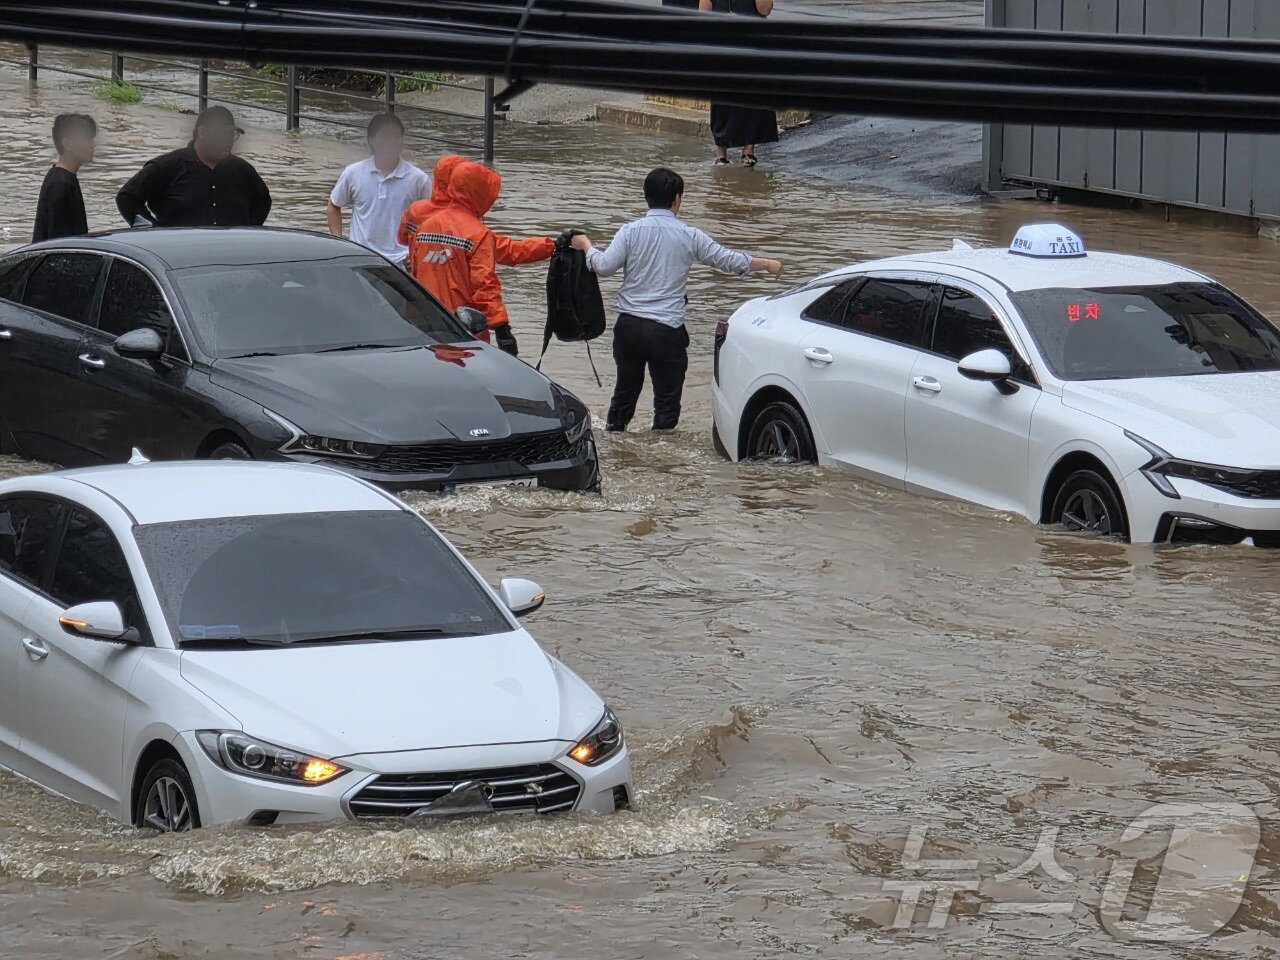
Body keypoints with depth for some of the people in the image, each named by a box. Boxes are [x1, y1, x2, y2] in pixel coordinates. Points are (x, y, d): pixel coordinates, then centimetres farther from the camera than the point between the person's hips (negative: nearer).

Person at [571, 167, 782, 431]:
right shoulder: (688, 236, -3)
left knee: (625, 390, 19)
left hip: (629, 324, 3)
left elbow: (604, 266, -11)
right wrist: (768, 265, 17)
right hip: (667, 330, -3)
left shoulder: (631, 231, -2)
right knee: (667, 400, 6)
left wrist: (586, 245, 9)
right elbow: (729, 260, 3)